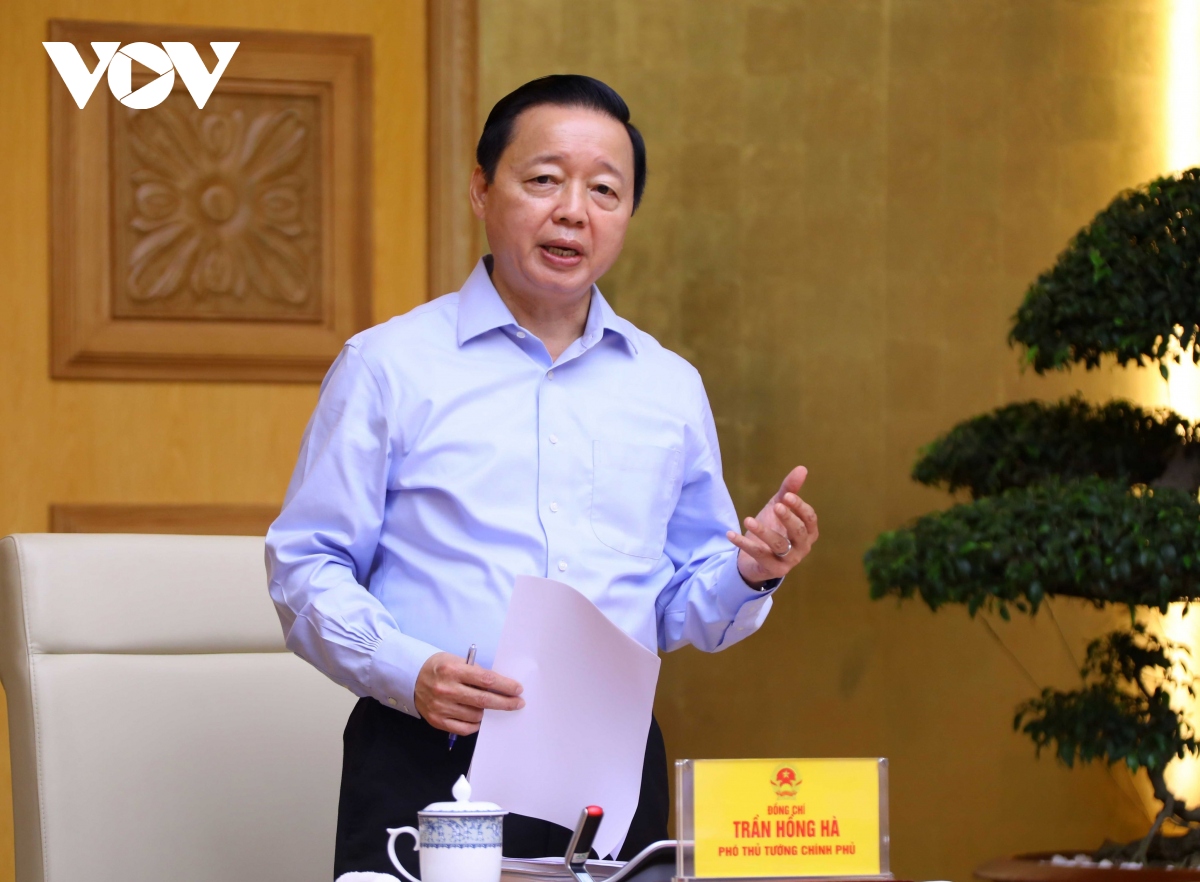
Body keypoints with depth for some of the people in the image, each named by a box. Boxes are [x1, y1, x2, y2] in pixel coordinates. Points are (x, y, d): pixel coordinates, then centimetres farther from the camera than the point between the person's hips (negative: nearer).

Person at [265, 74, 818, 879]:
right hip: (426, 772, -3)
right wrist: (408, 672, -16)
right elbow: (306, 569, 0)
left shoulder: (671, 388, 15)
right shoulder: (389, 366, 4)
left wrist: (749, 573, -2)